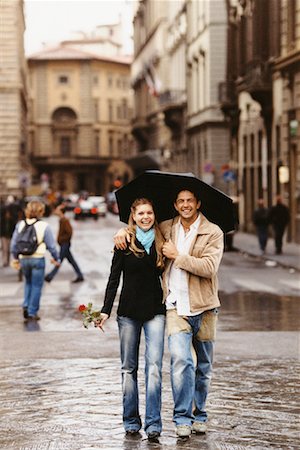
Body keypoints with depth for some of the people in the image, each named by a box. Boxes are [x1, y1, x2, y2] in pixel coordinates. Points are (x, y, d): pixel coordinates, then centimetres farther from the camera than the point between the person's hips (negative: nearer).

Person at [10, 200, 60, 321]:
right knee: (36, 286, 9)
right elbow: (51, 245, -7)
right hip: (38, 259, -4)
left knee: (28, 282, 26)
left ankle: (26, 305, 10)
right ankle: (32, 313, 11)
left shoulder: (20, 224, -1)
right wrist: (56, 259, 9)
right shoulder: (44, 226, -12)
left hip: (24, 259, 4)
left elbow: (14, 243, 5)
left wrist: (15, 258, 20)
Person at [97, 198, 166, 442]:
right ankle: (131, 420, 16)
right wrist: (106, 310, -4)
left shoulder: (161, 242, 6)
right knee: (129, 367, 6)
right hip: (128, 312, 0)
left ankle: (153, 423, -11)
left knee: (154, 366, -11)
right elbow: (114, 278, 2)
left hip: (155, 311, 0)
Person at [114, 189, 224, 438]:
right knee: (181, 360, -17)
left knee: (204, 366, 11)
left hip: (204, 307, 0)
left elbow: (209, 267, -16)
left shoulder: (213, 232, -3)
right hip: (176, 307, 1)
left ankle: (199, 415, 26)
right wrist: (123, 231, 6)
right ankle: (183, 418, -12)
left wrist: (178, 256, -13)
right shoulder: (166, 228, 8)